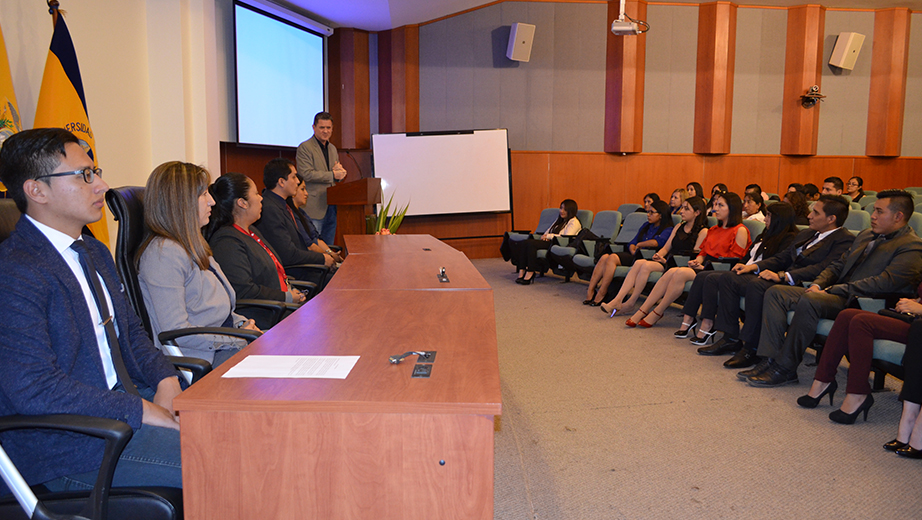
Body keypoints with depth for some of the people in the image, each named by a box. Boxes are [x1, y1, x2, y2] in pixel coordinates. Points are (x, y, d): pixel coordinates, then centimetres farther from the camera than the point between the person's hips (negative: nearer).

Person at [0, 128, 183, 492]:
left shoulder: (94, 253, 14)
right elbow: (34, 387, -24)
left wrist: (166, 381, 0)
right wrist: (143, 411, -21)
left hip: (125, 398, 9)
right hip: (64, 444, -9)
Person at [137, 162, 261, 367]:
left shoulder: (191, 245, 15)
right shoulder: (163, 254, -16)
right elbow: (175, 332, -22)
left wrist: (242, 324, 4)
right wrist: (239, 339, -16)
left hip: (221, 343, 9)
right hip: (199, 359, -9)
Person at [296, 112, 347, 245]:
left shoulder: (332, 149, 18)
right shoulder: (304, 148, -6)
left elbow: (338, 174, 21)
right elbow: (306, 174, -16)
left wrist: (340, 170, -4)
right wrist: (332, 174, -16)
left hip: (331, 205, 7)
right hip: (314, 207, -7)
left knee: (329, 246, 12)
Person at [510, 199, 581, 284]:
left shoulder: (574, 222, 2)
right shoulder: (559, 220, 29)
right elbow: (548, 231, 26)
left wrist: (548, 236, -8)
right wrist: (544, 237, 1)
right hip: (549, 242, 8)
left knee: (531, 243, -31)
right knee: (524, 243, -19)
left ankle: (530, 273, -28)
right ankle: (522, 271, -26)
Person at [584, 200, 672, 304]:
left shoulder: (668, 229, 0)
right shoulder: (646, 225, 24)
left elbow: (657, 242, -20)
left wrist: (639, 245, -3)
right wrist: (633, 249, -4)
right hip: (634, 255, 8)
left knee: (612, 258, -28)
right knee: (604, 257, -19)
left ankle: (601, 294, -26)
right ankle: (590, 291, -24)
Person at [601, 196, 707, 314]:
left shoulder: (703, 231, -2)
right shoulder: (679, 227, 22)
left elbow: (695, 256, -10)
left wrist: (667, 261, -15)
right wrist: (658, 255, -3)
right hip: (666, 260, 7)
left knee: (647, 266, -30)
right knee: (638, 262, -22)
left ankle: (630, 303, -22)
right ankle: (617, 301, -30)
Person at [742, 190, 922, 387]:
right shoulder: (866, 235, 22)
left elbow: (883, 283, -18)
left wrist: (831, 290, -18)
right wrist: (818, 284, 1)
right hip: (838, 294, 9)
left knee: (807, 301, -35)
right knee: (775, 293, -6)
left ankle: (785, 369, -24)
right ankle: (770, 360, -14)